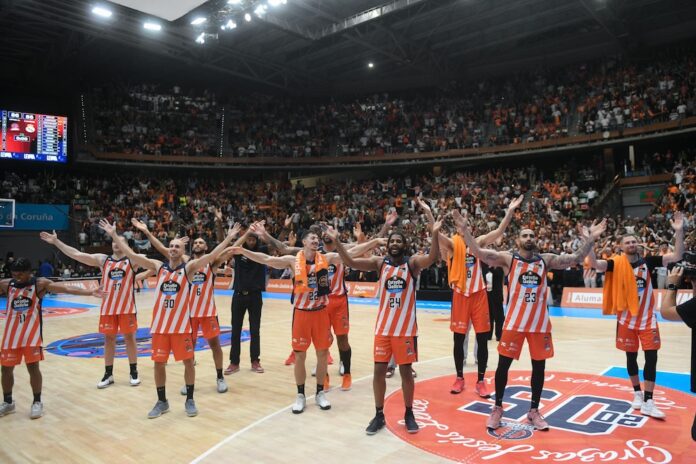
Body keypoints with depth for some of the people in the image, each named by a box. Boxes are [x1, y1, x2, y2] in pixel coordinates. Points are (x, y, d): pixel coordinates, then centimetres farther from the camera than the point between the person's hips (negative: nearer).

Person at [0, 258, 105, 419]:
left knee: (33, 366, -3)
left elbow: (67, 289, -18)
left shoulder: (40, 284, -9)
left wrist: (90, 292, -27)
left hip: (32, 332, -3)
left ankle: (37, 402, 13)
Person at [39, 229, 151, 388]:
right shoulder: (102, 259, 4)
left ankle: (134, 372, 16)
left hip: (127, 307, -3)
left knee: (129, 337, 5)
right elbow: (76, 254, 2)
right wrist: (56, 241, -1)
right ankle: (108, 374, 20)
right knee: (109, 339, 9)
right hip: (108, 307, 3)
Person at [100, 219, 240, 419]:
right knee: (158, 363, 9)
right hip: (160, 324, 3)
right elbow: (131, 255, 1)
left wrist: (228, 238, -26)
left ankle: (189, 400, 21)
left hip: (182, 324, -3)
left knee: (188, 362, 4)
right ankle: (161, 402, 26)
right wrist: (114, 235, -3)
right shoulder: (158, 266, 4)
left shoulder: (189, 267, -4)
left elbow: (212, 256, -16)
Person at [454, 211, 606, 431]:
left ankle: (534, 410, 26)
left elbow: (576, 258, 5)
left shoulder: (546, 259, 6)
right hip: (514, 321, -3)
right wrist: (465, 230, -26)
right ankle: (497, 408, 19)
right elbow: (479, 252, -14)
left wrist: (590, 238, -5)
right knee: (504, 364, 3)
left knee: (539, 366, 10)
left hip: (539, 322, 3)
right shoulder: (508, 258, -4)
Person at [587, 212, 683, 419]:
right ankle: (637, 393, 31)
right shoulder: (616, 264, -7)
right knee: (631, 357, 11)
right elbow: (595, 264, -23)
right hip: (627, 319, -1)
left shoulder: (648, 261, -1)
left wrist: (679, 232, -20)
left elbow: (677, 256, -8)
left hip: (648, 318, 1)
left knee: (651, 357, -1)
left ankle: (648, 402, 7)